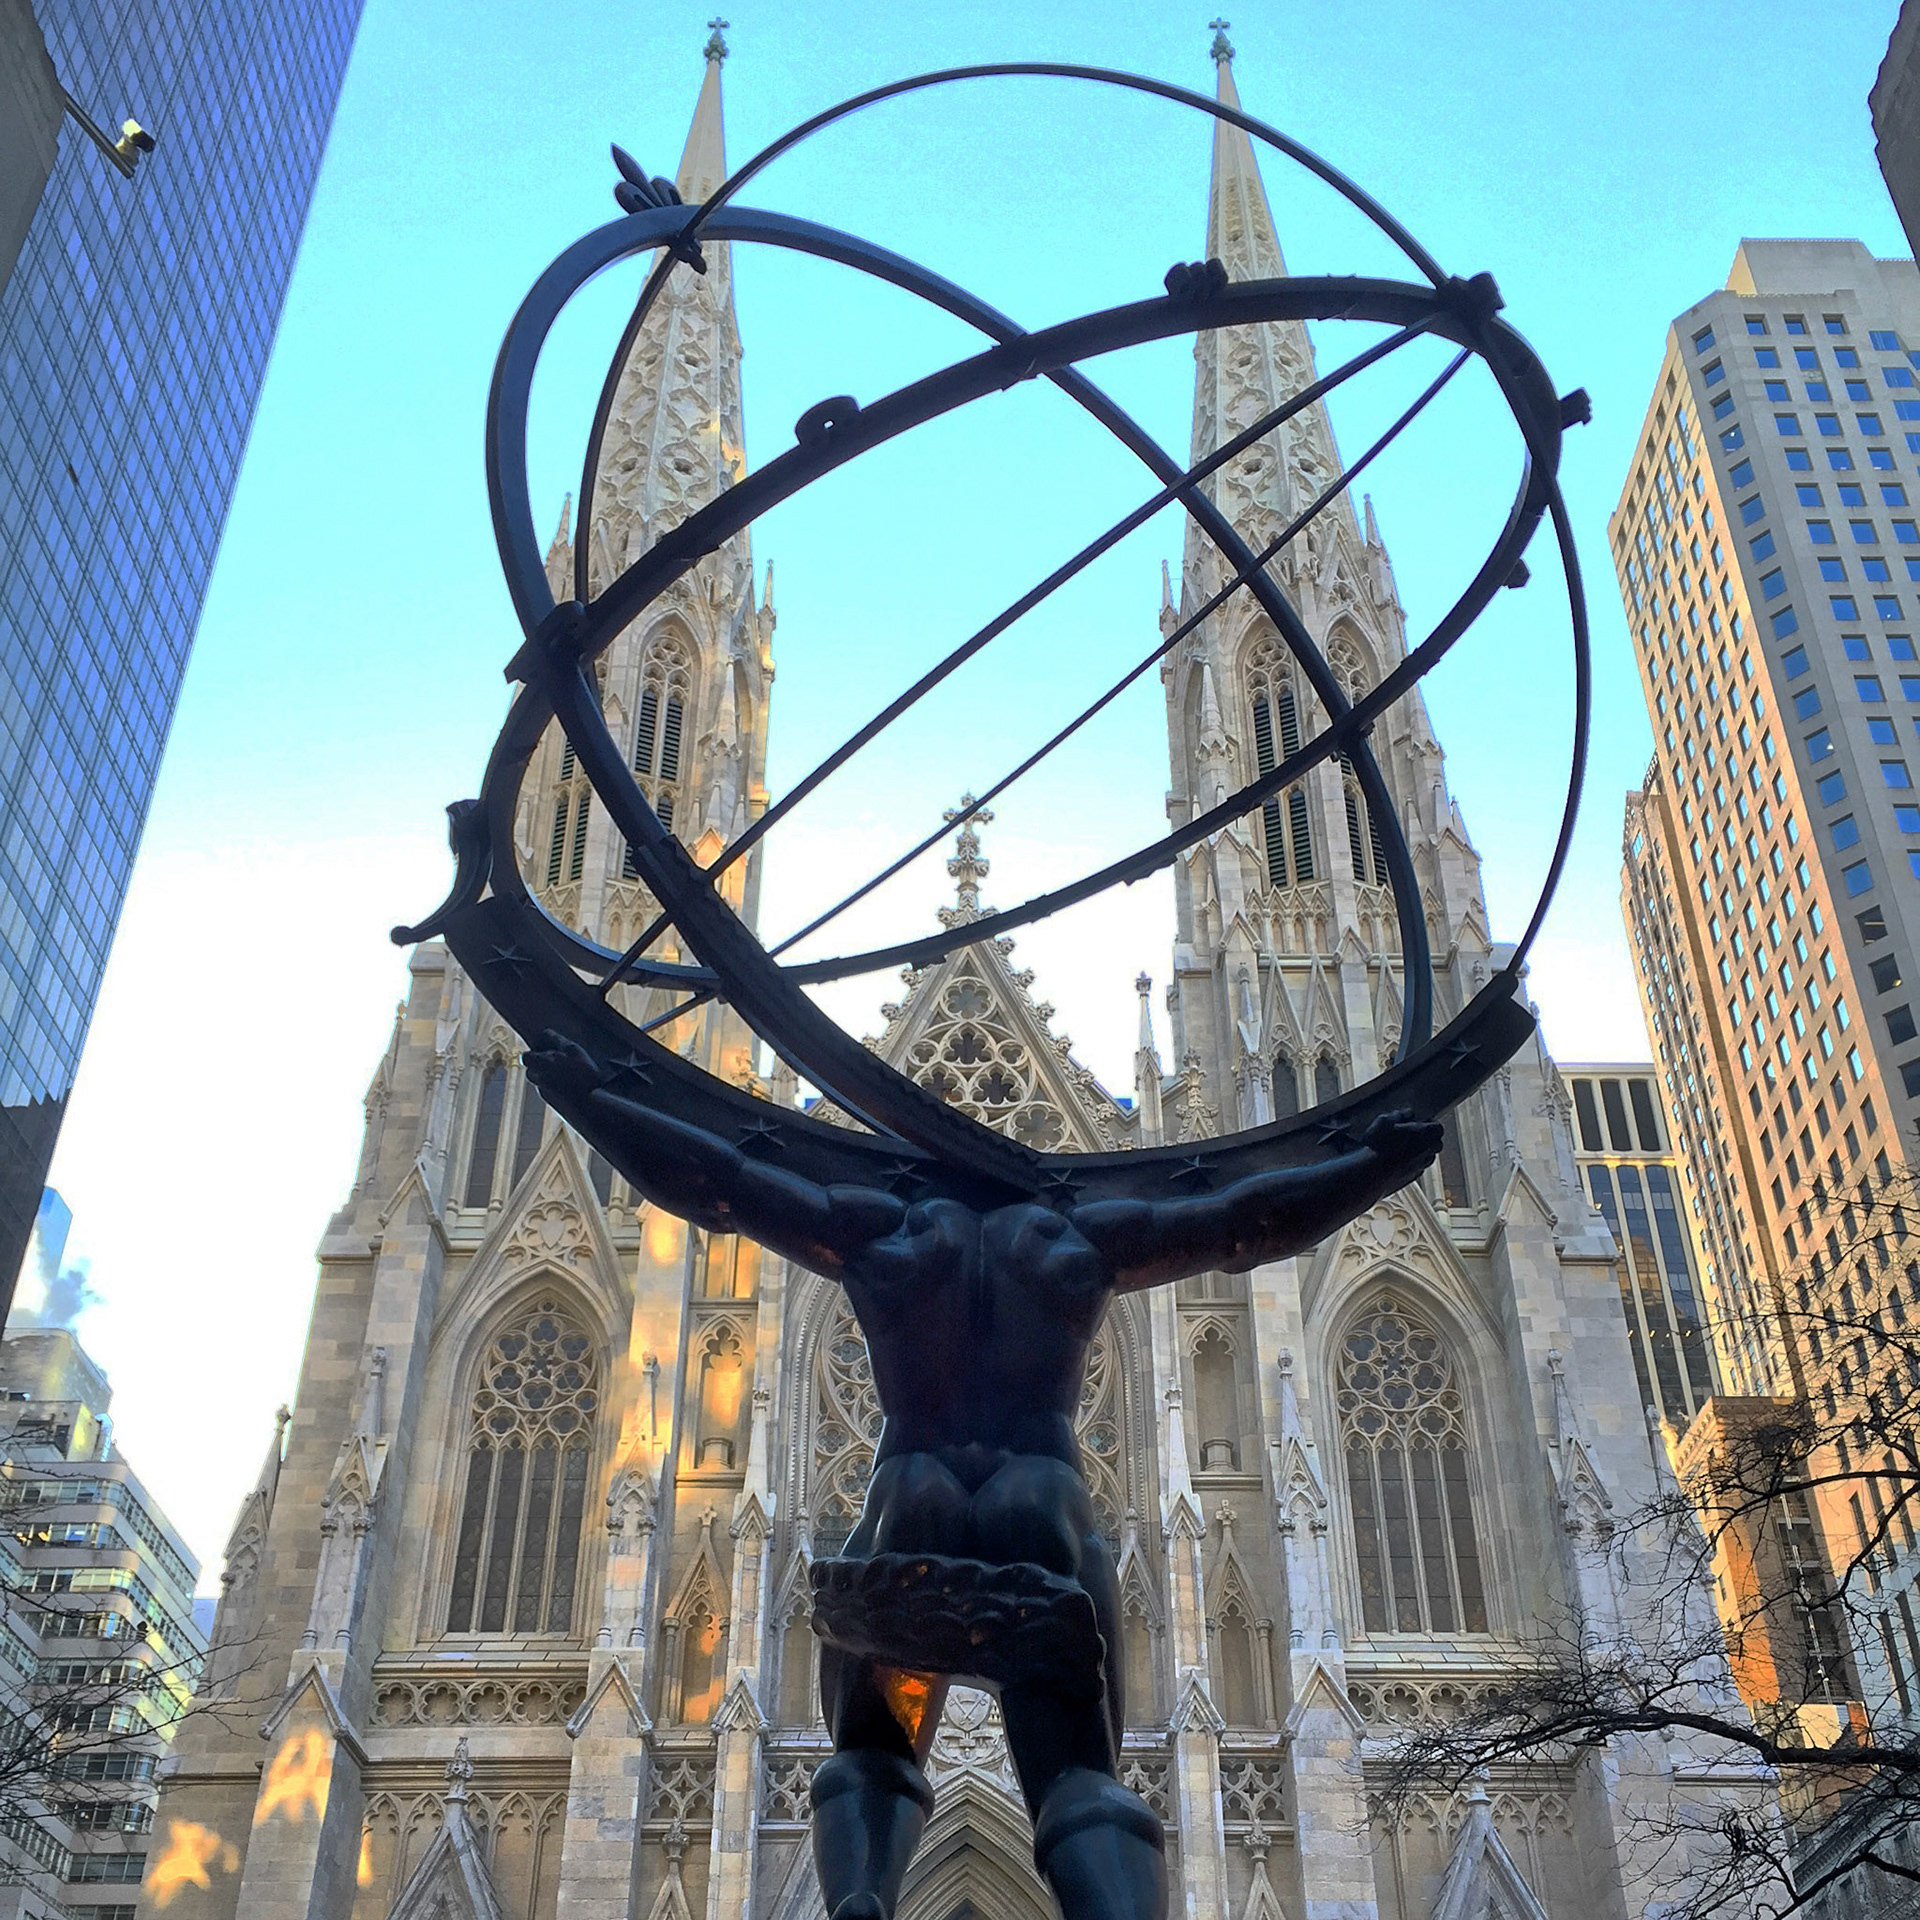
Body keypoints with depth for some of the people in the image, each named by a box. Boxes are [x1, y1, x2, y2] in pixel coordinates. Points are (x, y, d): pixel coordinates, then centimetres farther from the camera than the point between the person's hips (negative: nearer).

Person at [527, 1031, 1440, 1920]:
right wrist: (1375, 1167, 27)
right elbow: (1251, 1218, 19)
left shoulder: (879, 1228, 17)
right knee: (1081, 1782, 1)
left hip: (907, 1511, 1)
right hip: (1047, 1515, 0)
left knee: (869, 1760, 18)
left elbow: (713, 1179, 17)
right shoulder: (1082, 1236, 18)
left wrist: (585, 1099, 23)